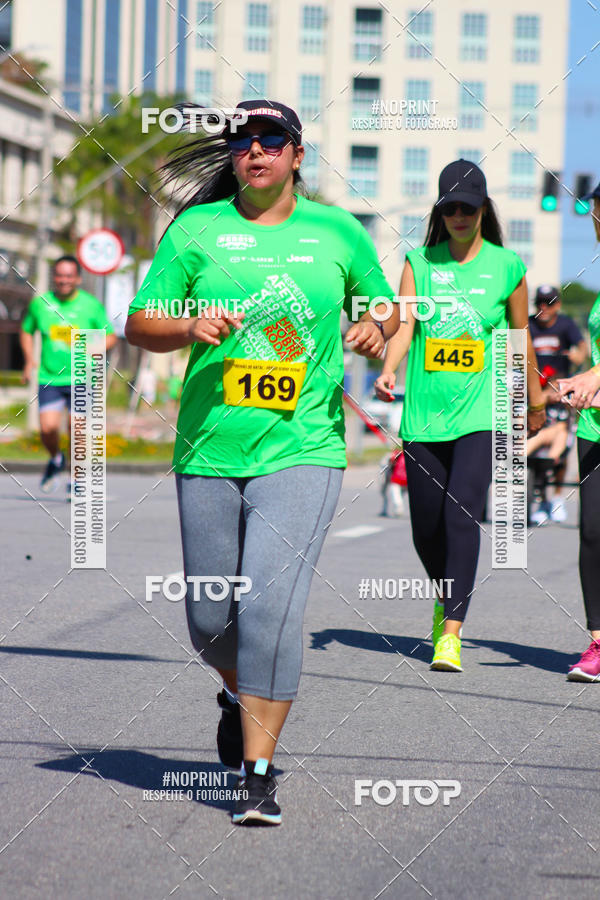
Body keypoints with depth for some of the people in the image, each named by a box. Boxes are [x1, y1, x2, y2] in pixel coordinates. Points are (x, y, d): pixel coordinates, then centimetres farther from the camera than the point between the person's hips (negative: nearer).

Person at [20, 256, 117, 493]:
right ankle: (55, 460, 21)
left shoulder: (92, 305, -2)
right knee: (48, 428, -12)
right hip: (49, 377, 1)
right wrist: (29, 360, 6)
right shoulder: (40, 303, 3)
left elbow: (110, 337, 6)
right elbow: (26, 331, 20)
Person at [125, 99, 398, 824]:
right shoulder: (196, 229, 5)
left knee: (272, 605, -16)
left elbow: (386, 304, 20)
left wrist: (377, 328, -3)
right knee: (210, 617, 7)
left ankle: (259, 775, -9)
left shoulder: (338, 233, 7)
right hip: (209, 450, 2)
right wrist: (191, 327, -16)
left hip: (303, 447, -2)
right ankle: (238, 697, 42)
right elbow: (137, 326, 4)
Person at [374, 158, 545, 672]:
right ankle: (448, 597, 38)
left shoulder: (506, 266, 4)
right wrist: (388, 371, -23)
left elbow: (521, 336, 14)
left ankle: (451, 633, -19)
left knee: (462, 515, -18)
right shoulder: (420, 262, 6)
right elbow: (402, 325, -4)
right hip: (423, 414, 2)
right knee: (425, 528, 7)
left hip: (481, 414, -2)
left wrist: (535, 399, 22)